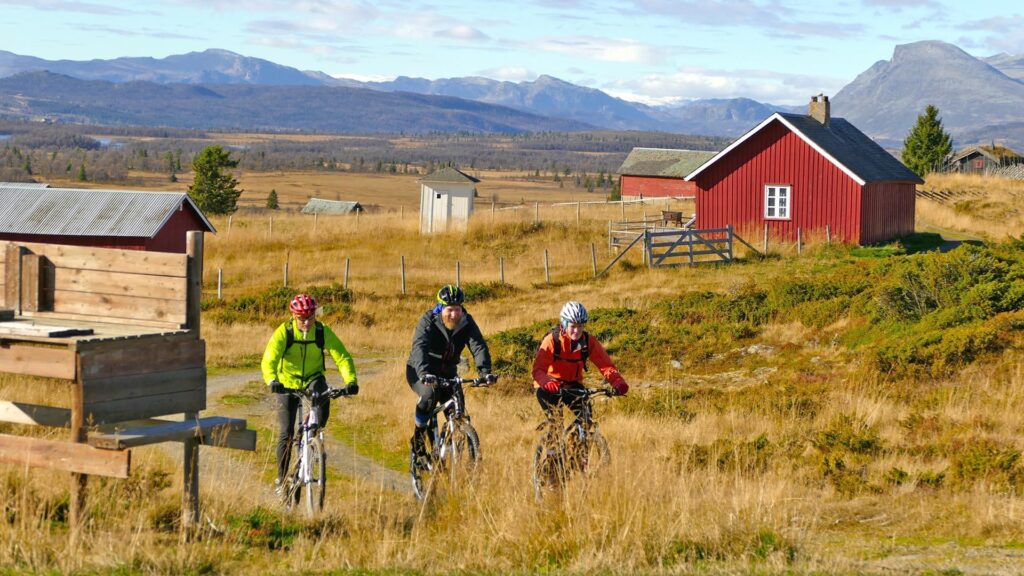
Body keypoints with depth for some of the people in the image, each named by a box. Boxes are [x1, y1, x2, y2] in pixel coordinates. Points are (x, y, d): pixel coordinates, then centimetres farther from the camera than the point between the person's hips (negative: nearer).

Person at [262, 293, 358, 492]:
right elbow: (269, 360, -30)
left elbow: (342, 357, -21)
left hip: (313, 380, 1)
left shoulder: (323, 332, -15)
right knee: (286, 434, -5)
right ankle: (281, 477, 10)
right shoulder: (284, 332, -19)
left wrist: (351, 381, -38)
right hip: (288, 385, -1)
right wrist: (272, 381, -50)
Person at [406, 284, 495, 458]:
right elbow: (419, 347, -37)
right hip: (420, 372, -4)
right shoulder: (428, 321, -23)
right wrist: (424, 373, -55)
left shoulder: (467, 322, -13)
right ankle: (418, 434, -12)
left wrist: (485, 371, -43)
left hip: (447, 373, 4)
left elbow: (479, 346, -24)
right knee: (430, 394, -33)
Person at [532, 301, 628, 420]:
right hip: (549, 388, -3)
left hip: (572, 385, 3)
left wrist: (618, 382, -39)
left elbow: (606, 364, -20)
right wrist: (547, 383, -54)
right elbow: (538, 370, -32)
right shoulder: (552, 340, -24)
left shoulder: (589, 341, -15)